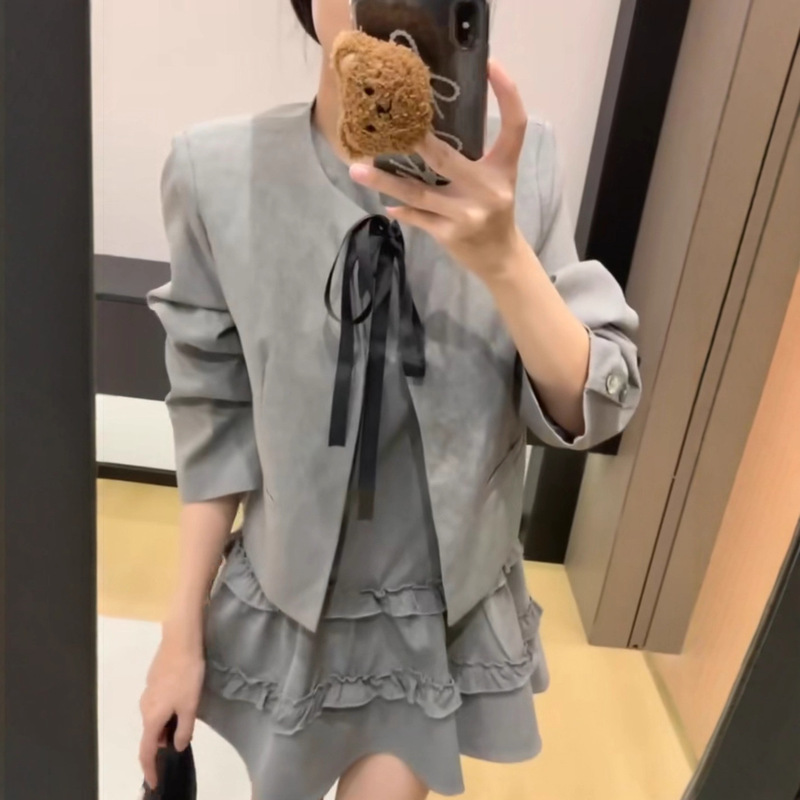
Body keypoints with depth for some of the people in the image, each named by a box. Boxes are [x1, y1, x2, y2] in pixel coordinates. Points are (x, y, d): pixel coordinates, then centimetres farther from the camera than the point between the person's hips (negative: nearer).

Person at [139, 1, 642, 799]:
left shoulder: (517, 165, -13)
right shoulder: (218, 171, -15)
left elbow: (594, 410, -13)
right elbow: (218, 418, -7)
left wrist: (501, 257, -32)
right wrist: (183, 632, -1)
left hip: (447, 609, 0)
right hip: (287, 600, 1)